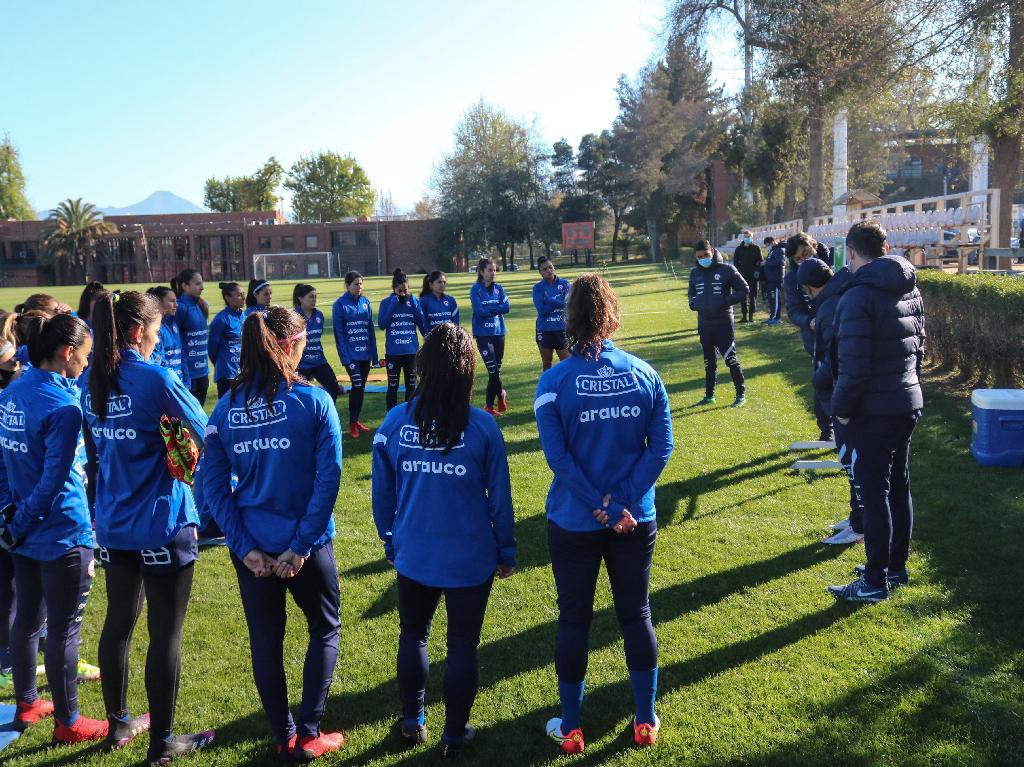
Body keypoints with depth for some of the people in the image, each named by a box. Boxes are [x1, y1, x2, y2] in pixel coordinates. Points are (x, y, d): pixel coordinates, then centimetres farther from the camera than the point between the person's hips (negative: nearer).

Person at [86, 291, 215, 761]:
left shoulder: (92, 383, 4)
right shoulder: (156, 378, -16)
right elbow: (206, 433, -10)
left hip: (113, 523, 7)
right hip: (162, 525, -7)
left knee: (118, 622, 19)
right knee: (166, 633, 4)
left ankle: (119, 724, 35)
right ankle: (162, 743, 16)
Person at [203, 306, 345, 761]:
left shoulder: (226, 407, -2)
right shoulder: (313, 401, -13)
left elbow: (213, 484, -5)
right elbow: (328, 478, -18)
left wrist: (244, 547, -6)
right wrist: (301, 545, -13)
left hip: (252, 546, 3)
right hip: (304, 543, -3)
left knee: (265, 640, 18)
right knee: (324, 630, 19)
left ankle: (284, 738, 31)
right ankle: (308, 735, 19)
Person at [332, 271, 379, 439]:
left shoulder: (365, 302, 8)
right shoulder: (340, 304, -6)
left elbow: (371, 329, 10)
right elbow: (339, 332, -9)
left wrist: (374, 355, 7)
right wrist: (345, 357, -15)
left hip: (366, 353, 5)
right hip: (351, 354, -5)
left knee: (361, 387, 10)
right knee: (357, 385, -12)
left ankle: (356, 420, 22)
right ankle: (352, 424, -1)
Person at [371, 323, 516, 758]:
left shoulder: (395, 422, -9)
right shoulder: (482, 426, -14)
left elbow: (382, 494, 1)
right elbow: (499, 497, -6)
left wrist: (390, 543, 16)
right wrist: (506, 551, 8)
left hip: (414, 555, 2)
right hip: (470, 559, -2)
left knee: (413, 634, 24)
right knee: (462, 646, 14)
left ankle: (412, 722, 37)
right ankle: (454, 735, 27)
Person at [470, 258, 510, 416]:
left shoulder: (498, 288, 8)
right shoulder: (476, 289, -5)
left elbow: (506, 307, -3)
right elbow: (479, 310, -15)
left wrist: (488, 308, -12)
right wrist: (496, 308, -6)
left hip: (499, 333, 5)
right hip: (483, 334, -5)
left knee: (496, 371, 5)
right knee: (493, 369, -11)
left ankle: (489, 405, 13)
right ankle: (501, 395, 14)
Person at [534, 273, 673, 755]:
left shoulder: (555, 381, -12)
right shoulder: (644, 373, -5)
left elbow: (559, 457, -17)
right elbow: (661, 447, -8)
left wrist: (604, 509, -12)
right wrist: (622, 503, -10)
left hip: (574, 522, -2)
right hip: (636, 521, 2)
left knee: (574, 620, 13)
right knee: (636, 615, 17)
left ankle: (570, 729, 27)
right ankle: (646, 722, 31)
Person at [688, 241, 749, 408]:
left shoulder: (726, 269, -8)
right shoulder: (695, 273, 6)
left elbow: (744, 289, -3)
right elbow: (691, 293, 21)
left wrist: (726, 301, -15)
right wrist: (694, 304, 0)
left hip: (724, 322, -5)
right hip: (704, 323, 5)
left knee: (730, 359, -3)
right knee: (709, 361, 13)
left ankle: (741, 394, 8)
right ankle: (709, 396, 23)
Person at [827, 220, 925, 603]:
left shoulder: (858, 296, -19)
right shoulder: (910, 289, 8)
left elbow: (854, 365, -23)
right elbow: (918, 345, 16)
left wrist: (841, 408, -11)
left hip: (873, 412, -9)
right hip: (909, 403, 9)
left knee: (874, 493, 0)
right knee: (899, 487, 18)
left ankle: (875, 582, 8)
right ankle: (896, 566, 31)